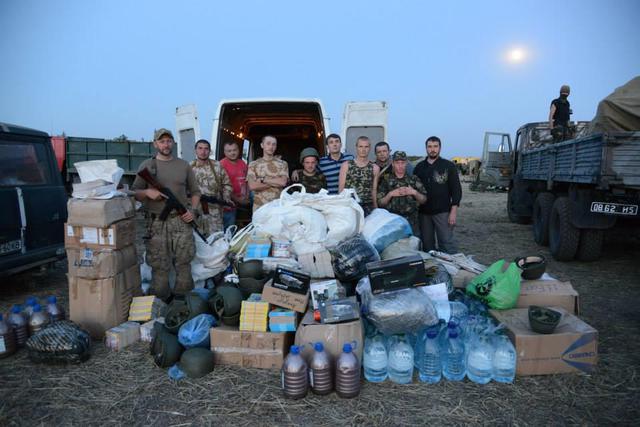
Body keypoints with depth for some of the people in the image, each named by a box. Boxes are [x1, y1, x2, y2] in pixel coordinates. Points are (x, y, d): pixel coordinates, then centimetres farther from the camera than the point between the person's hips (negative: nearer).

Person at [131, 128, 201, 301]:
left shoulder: (184, 165, 10)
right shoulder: (146, 165, 7)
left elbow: (195, 192, 16)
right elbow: (134, 193, 7)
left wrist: (192, 210, 0)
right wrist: (147, 192, -13)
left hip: (181, 221, 1)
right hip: (156, 223, -1)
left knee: (184, 263, 2)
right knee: (159, 267, 1)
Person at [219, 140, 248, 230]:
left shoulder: (242, 163, 8)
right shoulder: (222, 164, -12)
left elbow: (246, 181, 19)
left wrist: (246, 196, 6)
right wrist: (237, 199, -12)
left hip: (242, 204, 6)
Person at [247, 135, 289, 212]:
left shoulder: (282, 164, 7)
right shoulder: (253, 164, 6)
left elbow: (283, 182, -9)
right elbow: (252, 186, -7)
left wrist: (262, 180, -7)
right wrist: (276, 182, -7)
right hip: (259, 206, 0)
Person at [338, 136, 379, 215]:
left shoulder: (374, 168, 7)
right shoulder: (346, 165, 4)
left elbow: (374, 190, 10)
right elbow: (341, 188, 4)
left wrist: (376, 209, 6)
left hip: (367, 207, 1)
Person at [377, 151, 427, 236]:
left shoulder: (414, 179, 10)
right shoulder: (386, 181, 7)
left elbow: (424, 200, 10)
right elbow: (380, 203, 4)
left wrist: (414, 192, -8)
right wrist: (390, 194, -11)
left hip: (412, 222, 1)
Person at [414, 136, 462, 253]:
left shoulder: (449, 166, 2)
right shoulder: (419, 167, 11)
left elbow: (456, 189, -1)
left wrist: (453, 211, -9)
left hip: (443, 212, -3)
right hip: (424, 213, 3)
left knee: (447, 243, -4)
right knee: (427, 245, 9)